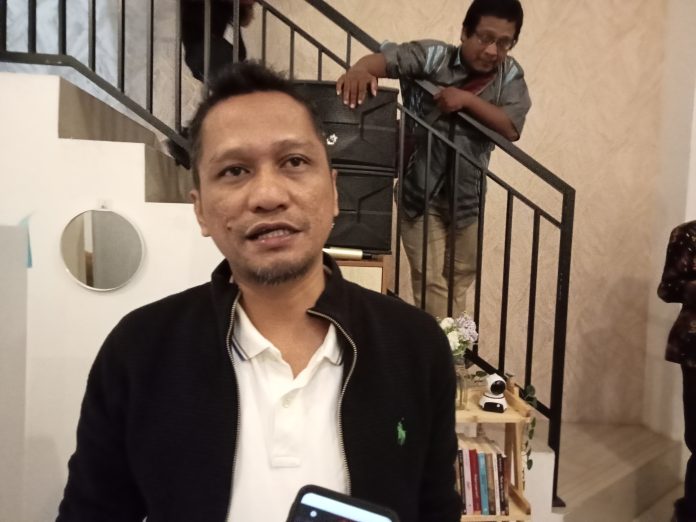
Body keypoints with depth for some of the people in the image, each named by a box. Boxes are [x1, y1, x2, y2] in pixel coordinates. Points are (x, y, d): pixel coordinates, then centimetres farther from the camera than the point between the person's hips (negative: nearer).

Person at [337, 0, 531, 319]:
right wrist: (361, 69, -51)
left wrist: (467, 99, -26)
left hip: (467, 197, 5)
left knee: (461, 279, 22)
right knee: (431, 283, -2)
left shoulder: (510, 75, -3)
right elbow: (386, 58, -28)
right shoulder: (433, 56, -14)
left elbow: (512, 128, -14)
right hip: (421, 194, -4)